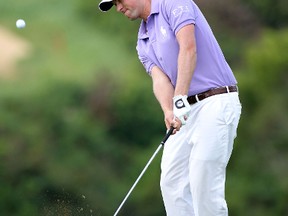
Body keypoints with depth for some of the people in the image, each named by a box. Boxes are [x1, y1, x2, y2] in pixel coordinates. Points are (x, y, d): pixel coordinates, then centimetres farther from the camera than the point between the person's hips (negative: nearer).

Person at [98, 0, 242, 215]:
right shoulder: (144, 43, 17)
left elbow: (188, 48, -20)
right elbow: (160, 79, 0)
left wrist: (180, 99, -27)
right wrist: (169, 111, -21)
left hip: (216, 102, -9)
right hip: (186, 109, 9)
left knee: (204, 181, -13)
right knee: (172, 181, 4)